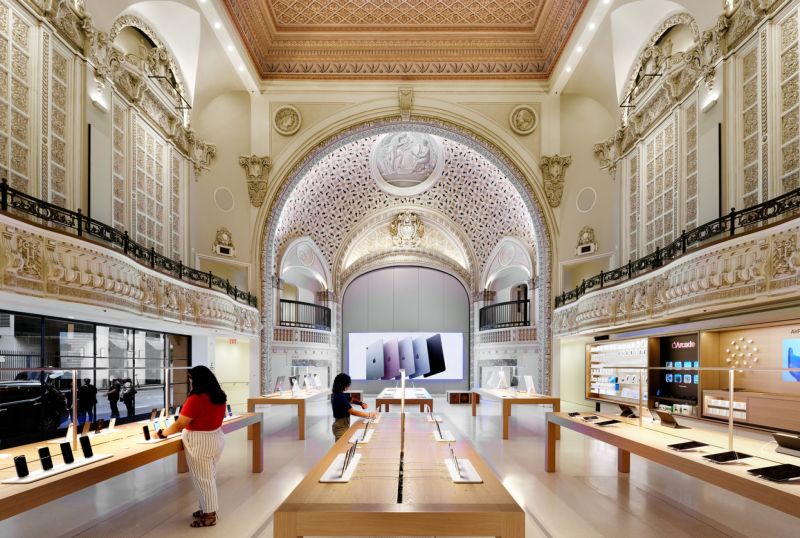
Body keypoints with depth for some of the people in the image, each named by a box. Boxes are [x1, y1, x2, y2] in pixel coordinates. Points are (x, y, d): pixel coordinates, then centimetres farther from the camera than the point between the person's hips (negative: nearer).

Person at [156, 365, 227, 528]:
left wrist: (162, 433, -3)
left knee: (202, 479, 5)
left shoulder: (196, 399, -22)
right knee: (209, 476, 19)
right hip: (216, 437, 8)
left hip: (201, 442, -8)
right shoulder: (219, 396, 2)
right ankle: (209, 509, 30)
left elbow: (179, 425, -17)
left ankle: (209, 516, 15)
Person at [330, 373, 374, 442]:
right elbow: (352, 412, -28)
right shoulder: (340, 397, -25)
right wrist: (369, 415, -24)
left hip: (343, 425, 10)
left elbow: (351, 400, 17)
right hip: (341, 426, -10)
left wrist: (361, 403, -3)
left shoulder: (338, 394, 5)